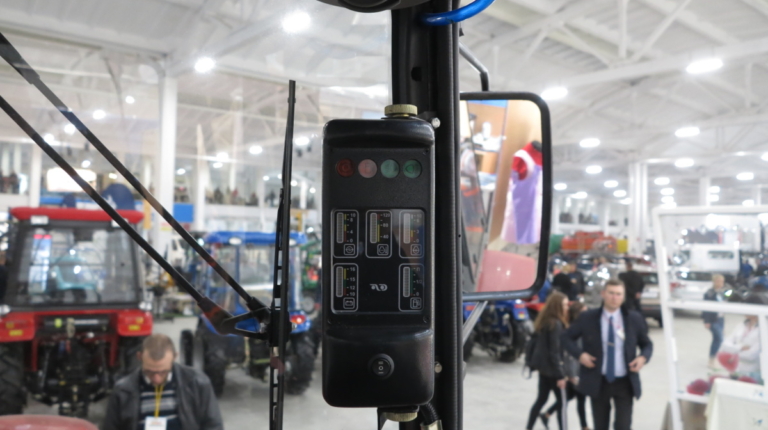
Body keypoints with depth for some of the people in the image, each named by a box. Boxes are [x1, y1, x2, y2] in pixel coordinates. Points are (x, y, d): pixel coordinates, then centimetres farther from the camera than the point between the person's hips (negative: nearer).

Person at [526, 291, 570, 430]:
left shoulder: (545, 321, 9)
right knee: (562, 402, 1)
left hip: (543, 366, 9)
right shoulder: (556, 324, -20)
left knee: (541, 399, 16)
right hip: (551, 368, -9)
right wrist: (560, 375, -18)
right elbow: (555, 351, -21)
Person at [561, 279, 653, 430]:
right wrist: (580, 354, -13)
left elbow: (647, 344, 11)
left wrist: (643, 357, -11)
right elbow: (567, 338, 5)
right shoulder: (587, 318, -4)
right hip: (598, 382, 0)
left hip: (625, 382, 0)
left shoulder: (634, 318, 0)